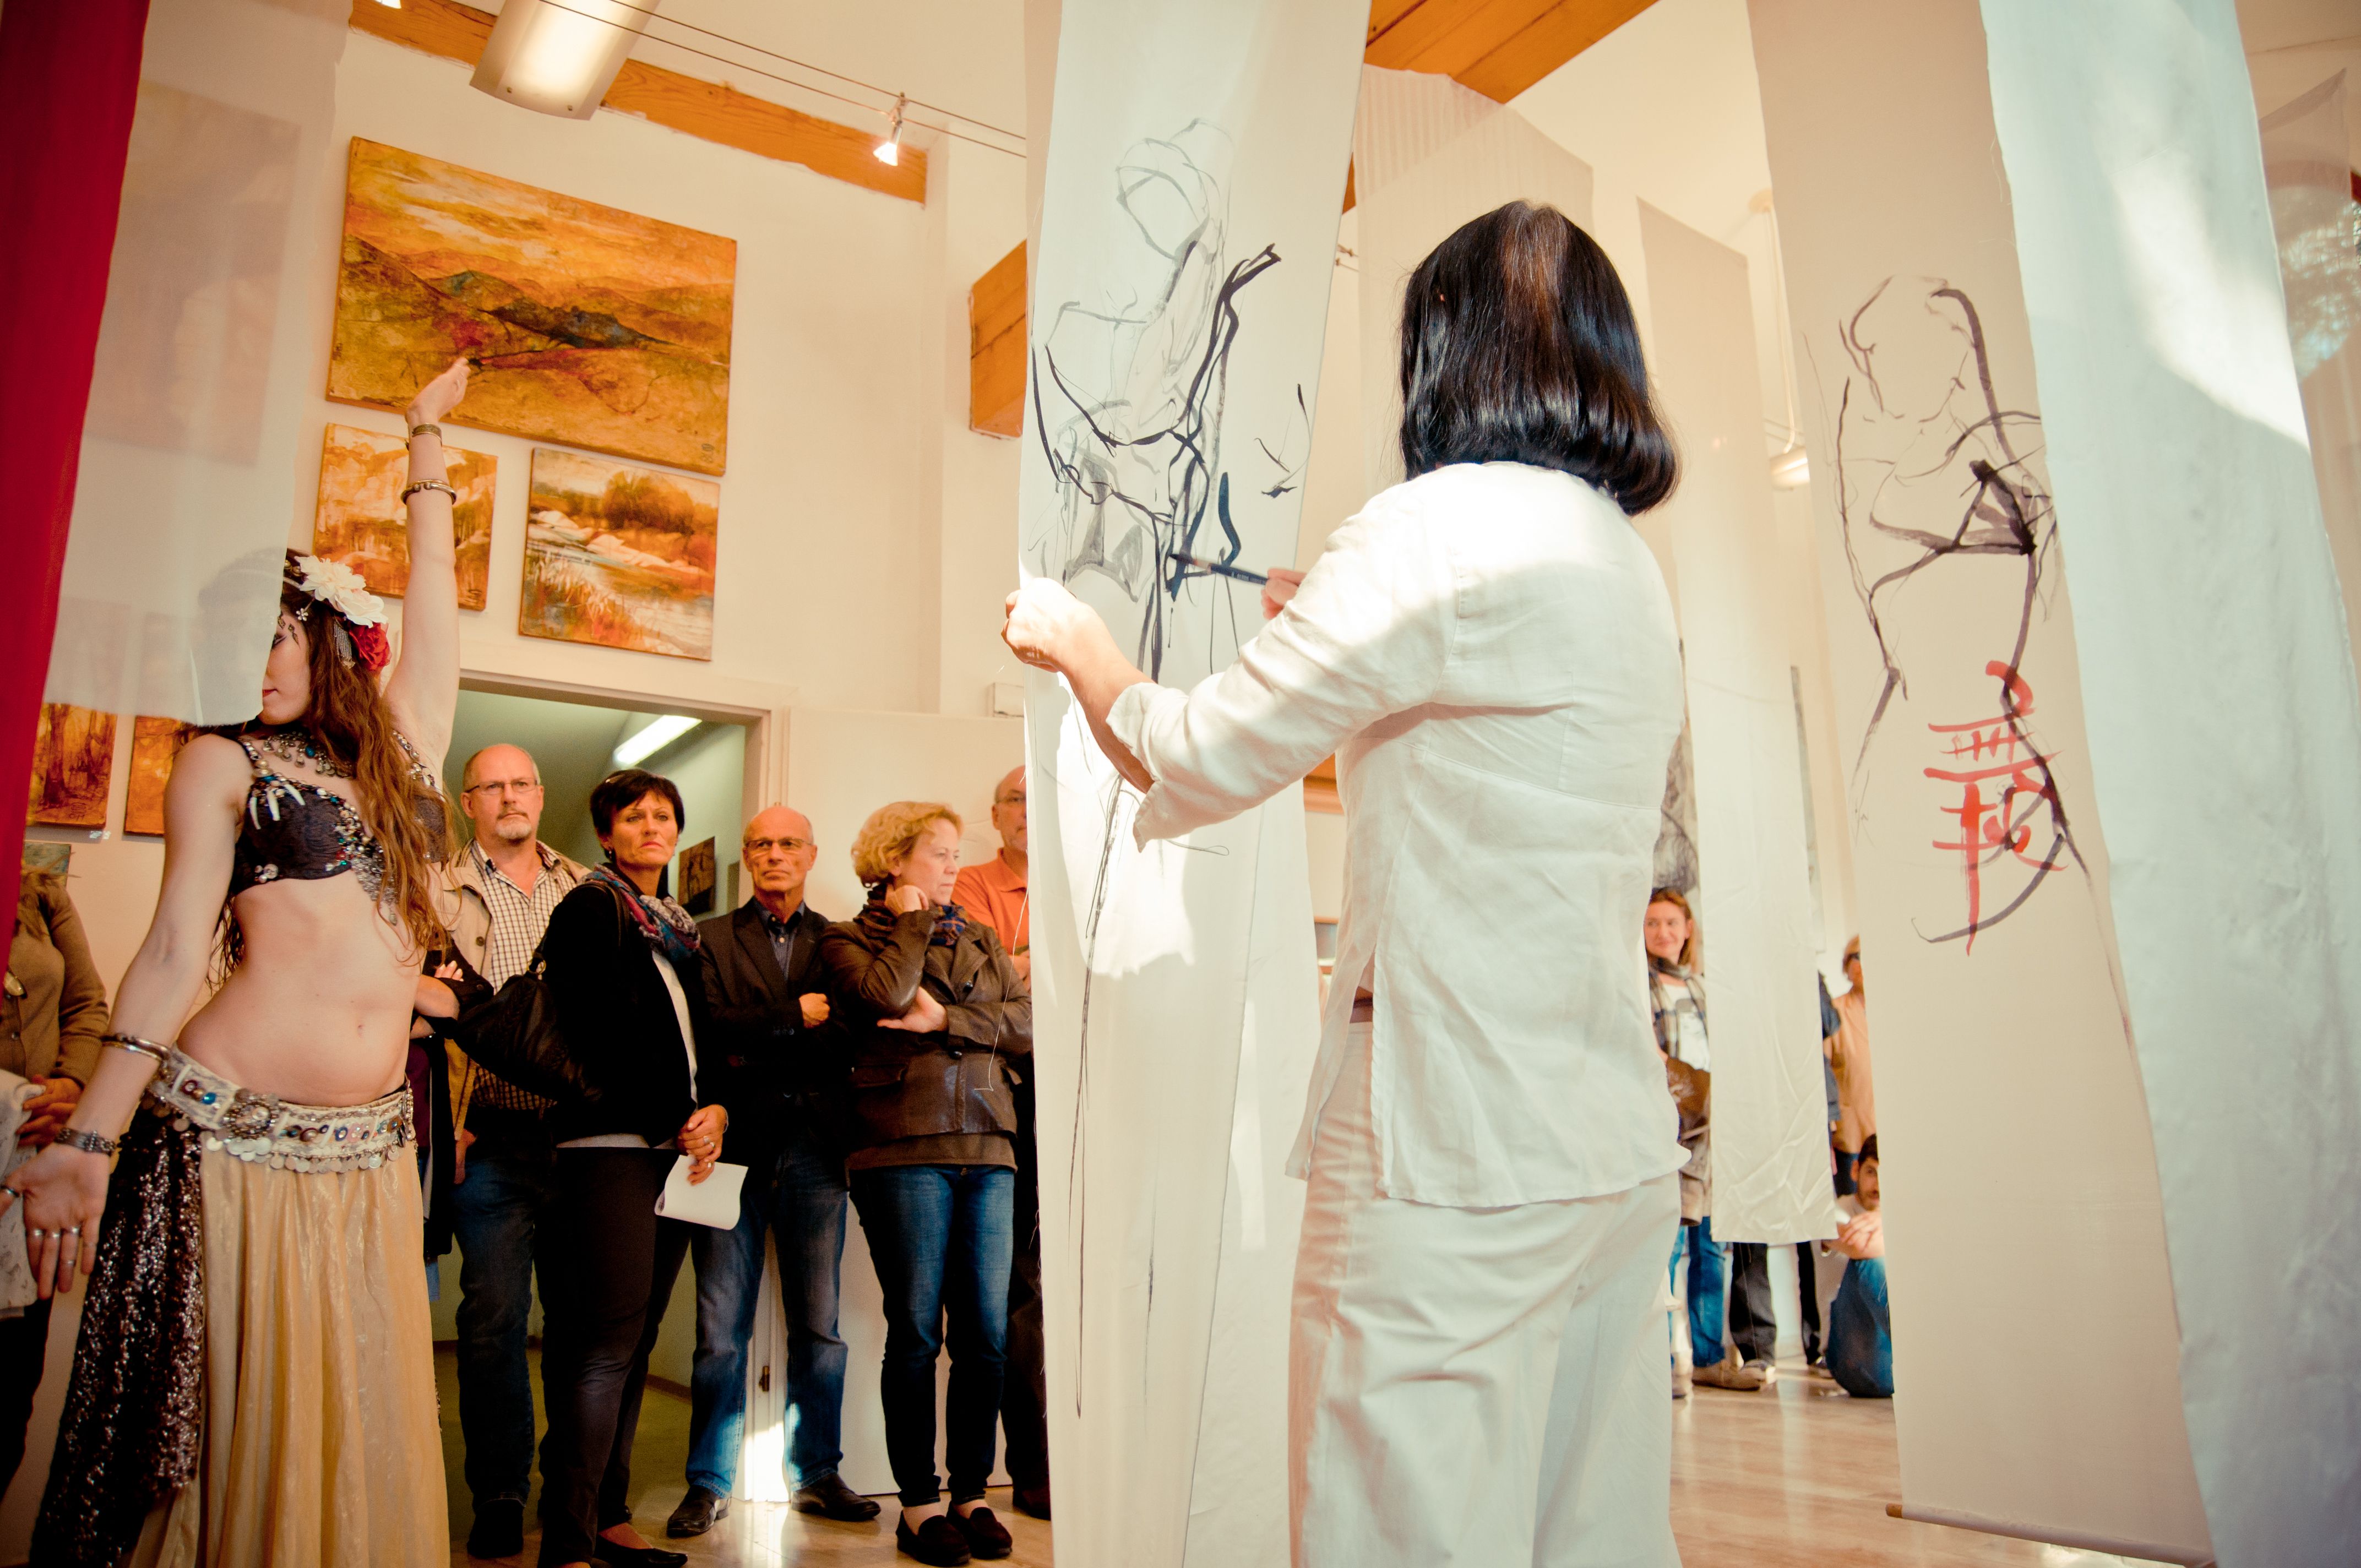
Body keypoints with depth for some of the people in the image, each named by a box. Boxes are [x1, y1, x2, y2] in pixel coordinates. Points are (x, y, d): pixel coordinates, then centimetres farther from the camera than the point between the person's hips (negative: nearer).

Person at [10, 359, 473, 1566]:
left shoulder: (403, 751, 13)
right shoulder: (224, 763, 4)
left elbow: (434, 602, 20)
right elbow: (174, 950, -1)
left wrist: (427, 442, 29)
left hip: (370, 1150, 4)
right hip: (231, 1139, -3)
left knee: (356, 1442, 8)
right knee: (221, 1441, 3)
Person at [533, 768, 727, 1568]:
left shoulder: (677, 929, 20)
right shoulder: (589, 909, -2)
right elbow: (600, 1036, -11)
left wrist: (715, 1110, 2)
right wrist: (676, 1126, -10)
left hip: (674, 1148, 7)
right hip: (611, 1144, -7)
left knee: (634, 1341, 10)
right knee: (608, 1343, -10)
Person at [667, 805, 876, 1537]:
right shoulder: (712, 938, 10)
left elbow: (849, 1040, 1)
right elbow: (710, 1028, -7)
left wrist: (758, 1052, -9)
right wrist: (794, 1020, -10)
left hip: (815, 1152, 1)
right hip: (736, 1148, -1)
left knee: (819, 1325, 6)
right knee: (720, 1330, 2)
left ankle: (817, 1474, 19)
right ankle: (709, 1483, 16)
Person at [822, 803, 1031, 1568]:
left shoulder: (980, 939, 19)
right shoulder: (848, 941, 7)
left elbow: (1027, 1024, 6)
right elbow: (887, 996, -15)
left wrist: (946, 1020, -7)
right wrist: (912, 922, -1)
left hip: (986, 1149, 4)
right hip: (905, 1150, -4)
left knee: (986, 1333, 3)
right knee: (917, 1331, -1)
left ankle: (972, 1494, 16)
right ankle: (919, 1503, 12)